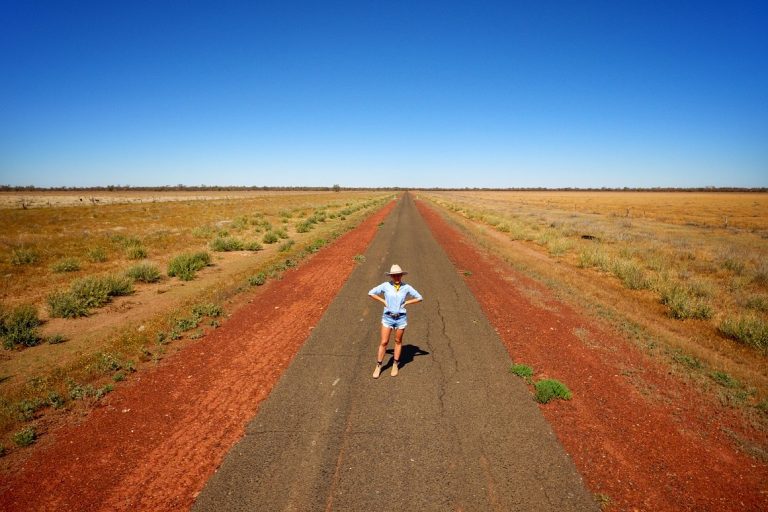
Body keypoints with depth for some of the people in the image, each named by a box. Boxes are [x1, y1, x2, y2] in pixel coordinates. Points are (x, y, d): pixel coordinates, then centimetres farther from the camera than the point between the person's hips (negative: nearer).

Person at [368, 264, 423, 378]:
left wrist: (406, 303, -5)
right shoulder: (386, 285, -8)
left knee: (398, 341, 14)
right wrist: (383, 301, -6)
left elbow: (419, 298, 2)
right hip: (387, 317, -1)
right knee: (384, 342, 2)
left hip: (401, 318, 1)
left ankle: (395, 365, 29)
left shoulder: (406, 287, -6)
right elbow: (371, 293, -1)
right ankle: (378, 367, 14)